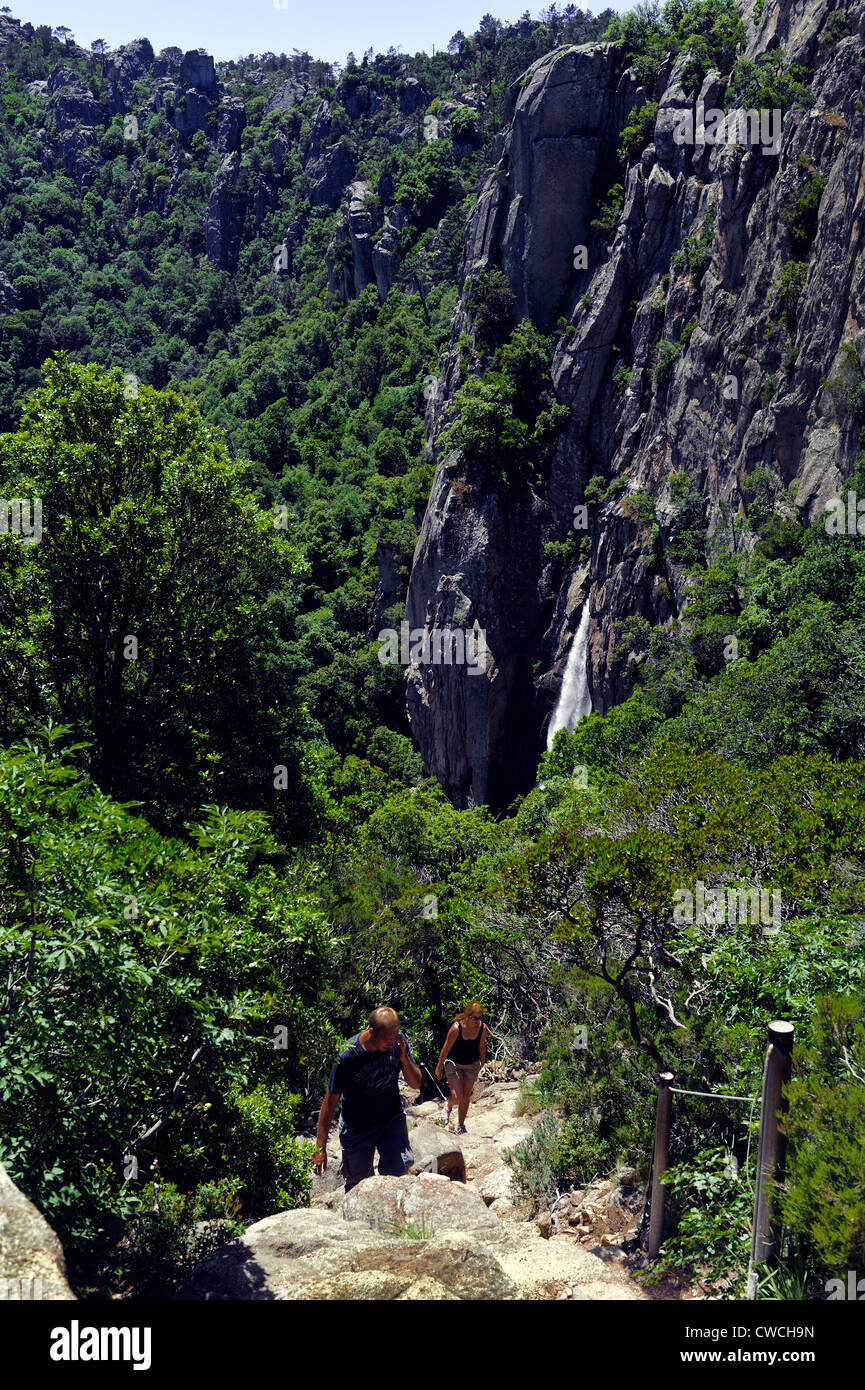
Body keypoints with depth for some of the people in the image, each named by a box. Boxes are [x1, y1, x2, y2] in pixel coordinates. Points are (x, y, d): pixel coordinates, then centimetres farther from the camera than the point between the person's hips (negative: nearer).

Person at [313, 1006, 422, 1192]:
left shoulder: (398, 1041, -15)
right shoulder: (347, 1056, -26)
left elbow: (416, 1084, -5)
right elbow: (330, 1102, -16)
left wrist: (404, 1058, -24)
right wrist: (320, 1147, -14)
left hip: (392, 1119, 2)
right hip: (357, 1126, -2)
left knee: (396, 1173, -13)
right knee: (358, 1183, 10)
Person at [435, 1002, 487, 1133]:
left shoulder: (483, 1027, -18)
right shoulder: (456, 1028, -29)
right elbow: (446, 1049, -16)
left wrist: (482, 1062, 16)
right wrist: (439, 1067, -6)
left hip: (472, 1065, 3)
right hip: (454, 1063, -3)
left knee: (466, 1096, 10)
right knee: (457, 1097, -11)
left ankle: (460, 1125, 29)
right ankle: (448, 1107, 25)